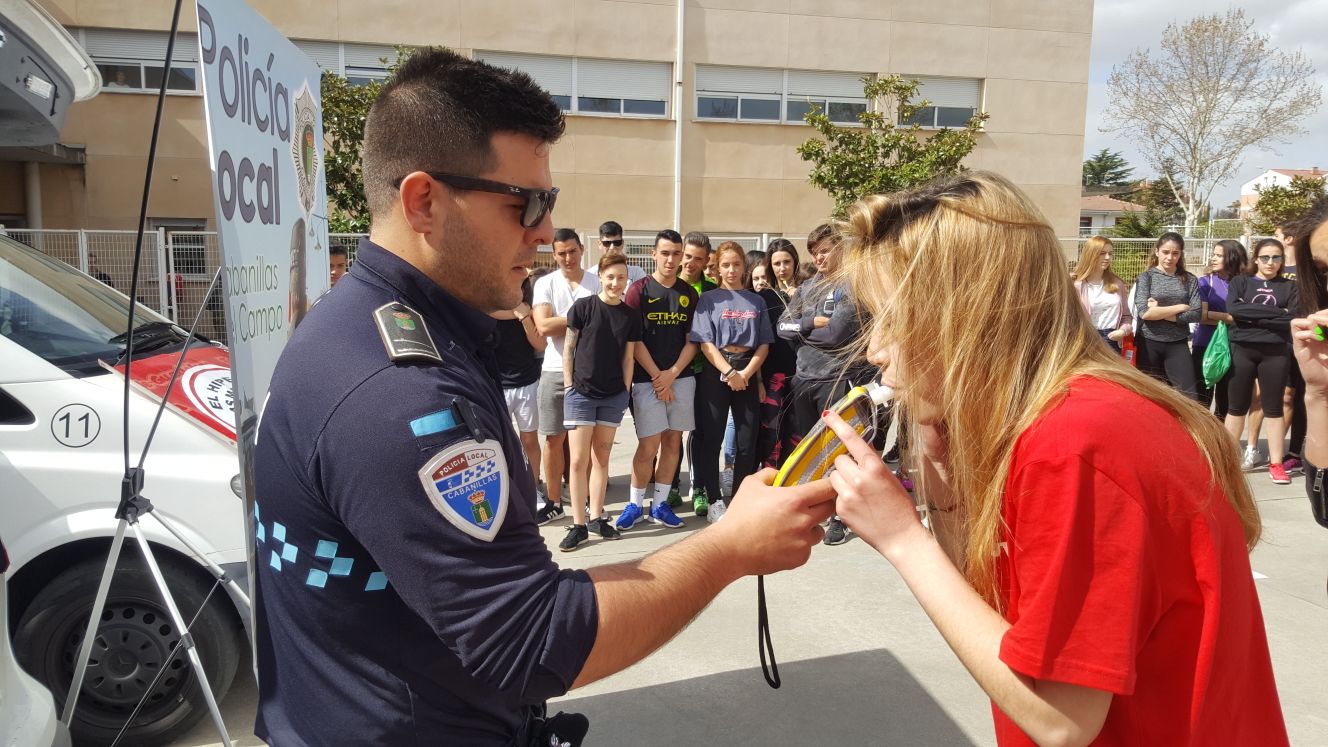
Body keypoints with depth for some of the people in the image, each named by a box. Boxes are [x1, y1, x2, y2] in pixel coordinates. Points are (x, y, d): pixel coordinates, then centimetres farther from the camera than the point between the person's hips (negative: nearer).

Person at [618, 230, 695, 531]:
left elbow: (692, 340, 7)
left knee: (673, 440, 7)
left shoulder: (690, 294, 9)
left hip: (681, 377, 4)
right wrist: (657, 376, -10)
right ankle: (635, 504, 10)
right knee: (649, 444, -4)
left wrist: (672, 374, -6)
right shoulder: (639, 290, -1)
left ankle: (659, 503, 17)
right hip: (647, 379, -4)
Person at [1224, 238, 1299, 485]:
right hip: (1242, 350, -1)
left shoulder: (1289, 287, 9)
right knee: (1237, 406, 7)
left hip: (1276, 352, 1)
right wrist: (1276, 313, -13)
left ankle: (1276, 463, 11)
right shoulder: (1240, 282, 6)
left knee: (1273, 408, 5)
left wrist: (1252, 315, -11)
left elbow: (1295, 317, -6)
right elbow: (1233, 309, -13)